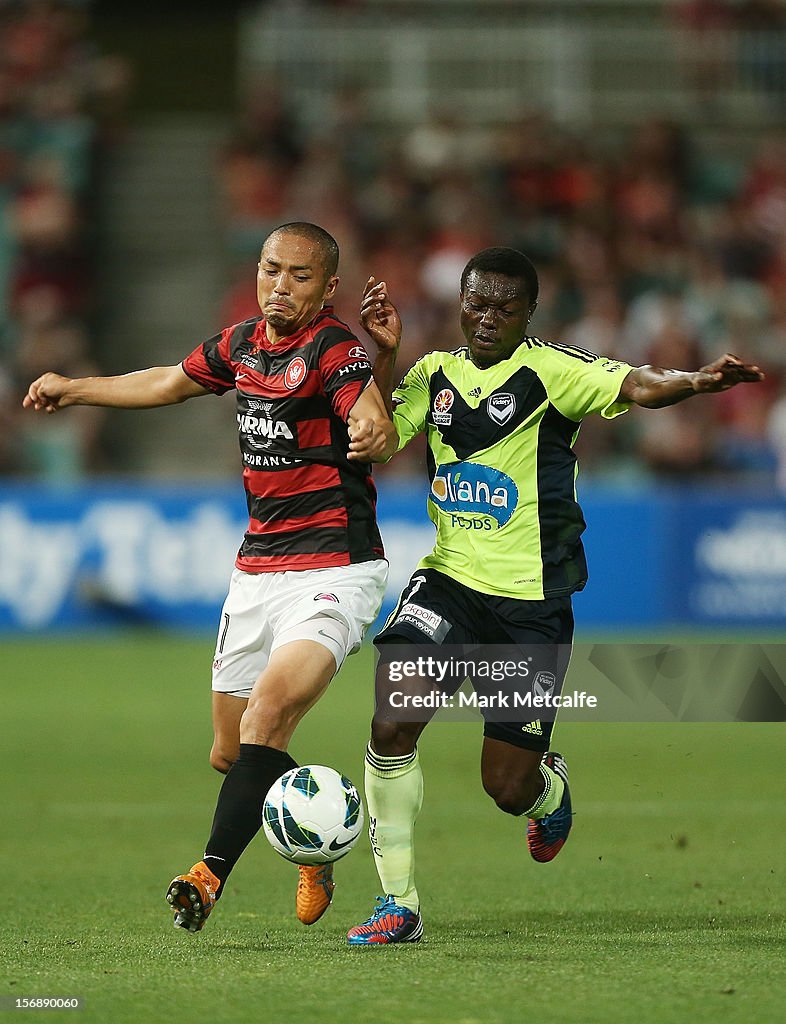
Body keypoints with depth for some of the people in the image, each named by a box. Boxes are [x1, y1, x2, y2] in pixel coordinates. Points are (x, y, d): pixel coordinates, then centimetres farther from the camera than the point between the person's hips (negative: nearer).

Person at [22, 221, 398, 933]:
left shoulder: (335, 351, -12)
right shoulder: (243, 343, 9)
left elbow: (375, 422, -31)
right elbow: (170, 383, 29)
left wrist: (374, 432, -55)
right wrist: (78, 389, 39)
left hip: (333, 571, -7)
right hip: (257, 572, 7)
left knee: (263, 722, -24)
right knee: (232, 754, 10)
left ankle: (212, 874, -22)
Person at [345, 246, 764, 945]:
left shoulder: (550, 370, -8)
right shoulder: (434, 374, 7)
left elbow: (633, 386, -24)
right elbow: (374, 441, -2)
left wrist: (696, 382, -45)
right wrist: (386, 354, -13)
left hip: (532, 601, -3)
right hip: (449, 578, 3)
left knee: (508, 789, 1)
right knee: (392, 729, -18)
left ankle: (551, 785, 41)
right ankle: (399, 906, -6)